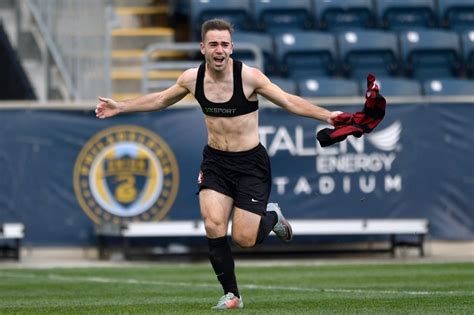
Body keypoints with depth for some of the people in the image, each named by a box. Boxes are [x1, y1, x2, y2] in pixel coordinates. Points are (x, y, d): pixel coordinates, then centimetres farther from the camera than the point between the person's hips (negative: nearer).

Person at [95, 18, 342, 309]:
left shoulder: (248, 76, -16)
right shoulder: (193, 78, -4)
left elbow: (290, 101, -14)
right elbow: (160, 100, 15)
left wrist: (326, 115, -25)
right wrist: (121, 107, 17)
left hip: (251, 162, -3)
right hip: (215, 162, 3)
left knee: (244, 239, -8)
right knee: (213, 226, -16)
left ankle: (271, 216, 28)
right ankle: (232, 295, 0)